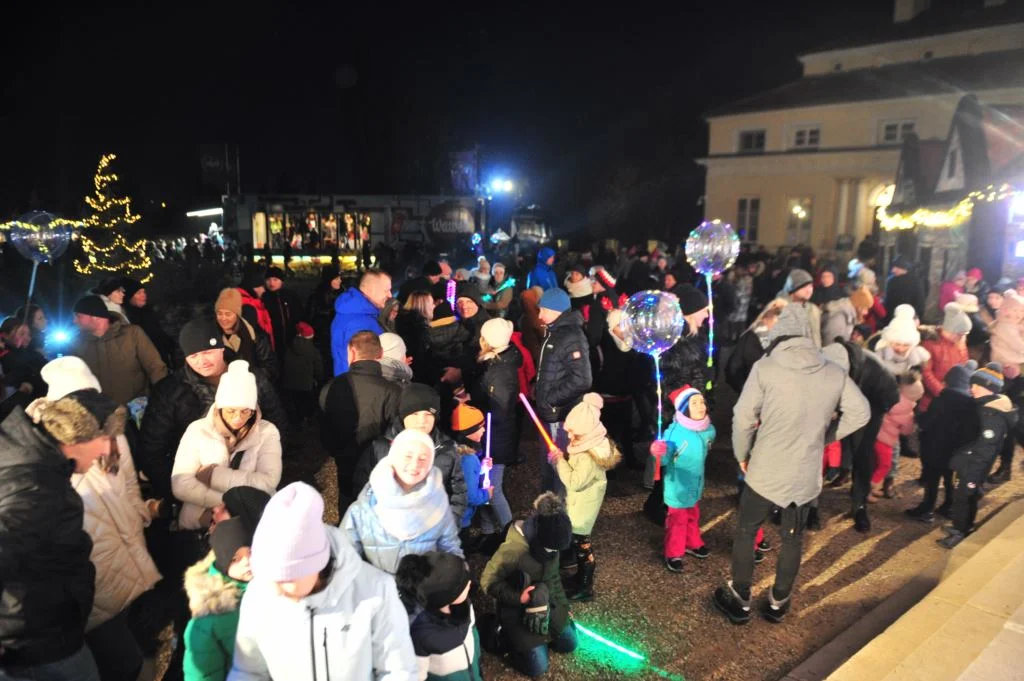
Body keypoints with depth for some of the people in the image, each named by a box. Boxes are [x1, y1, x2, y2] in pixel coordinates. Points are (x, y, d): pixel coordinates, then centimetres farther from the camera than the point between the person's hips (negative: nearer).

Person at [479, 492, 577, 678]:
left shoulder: (550, 543, -11)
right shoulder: (513, 548, -34)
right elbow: (488, 582, -23)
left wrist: (563, 605, 11)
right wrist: (518, 598, -31)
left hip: (546, 602, 7)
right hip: (516, 609, -6)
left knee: (569, 644, 11)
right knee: (537, 667, -6)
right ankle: (505, 635, 15)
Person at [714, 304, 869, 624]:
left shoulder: (765, 367, -15)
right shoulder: (835, 373, -4)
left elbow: (743, 417, -14)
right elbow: (860, 413, 4)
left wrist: (742, 455, 2)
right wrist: (824, 436, 14)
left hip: (765, 472, -3)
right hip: (806, 475, 3)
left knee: (745, 532, 17)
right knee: (792, 539, 22)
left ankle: (740, 601, 29)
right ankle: (778, 602, 37)